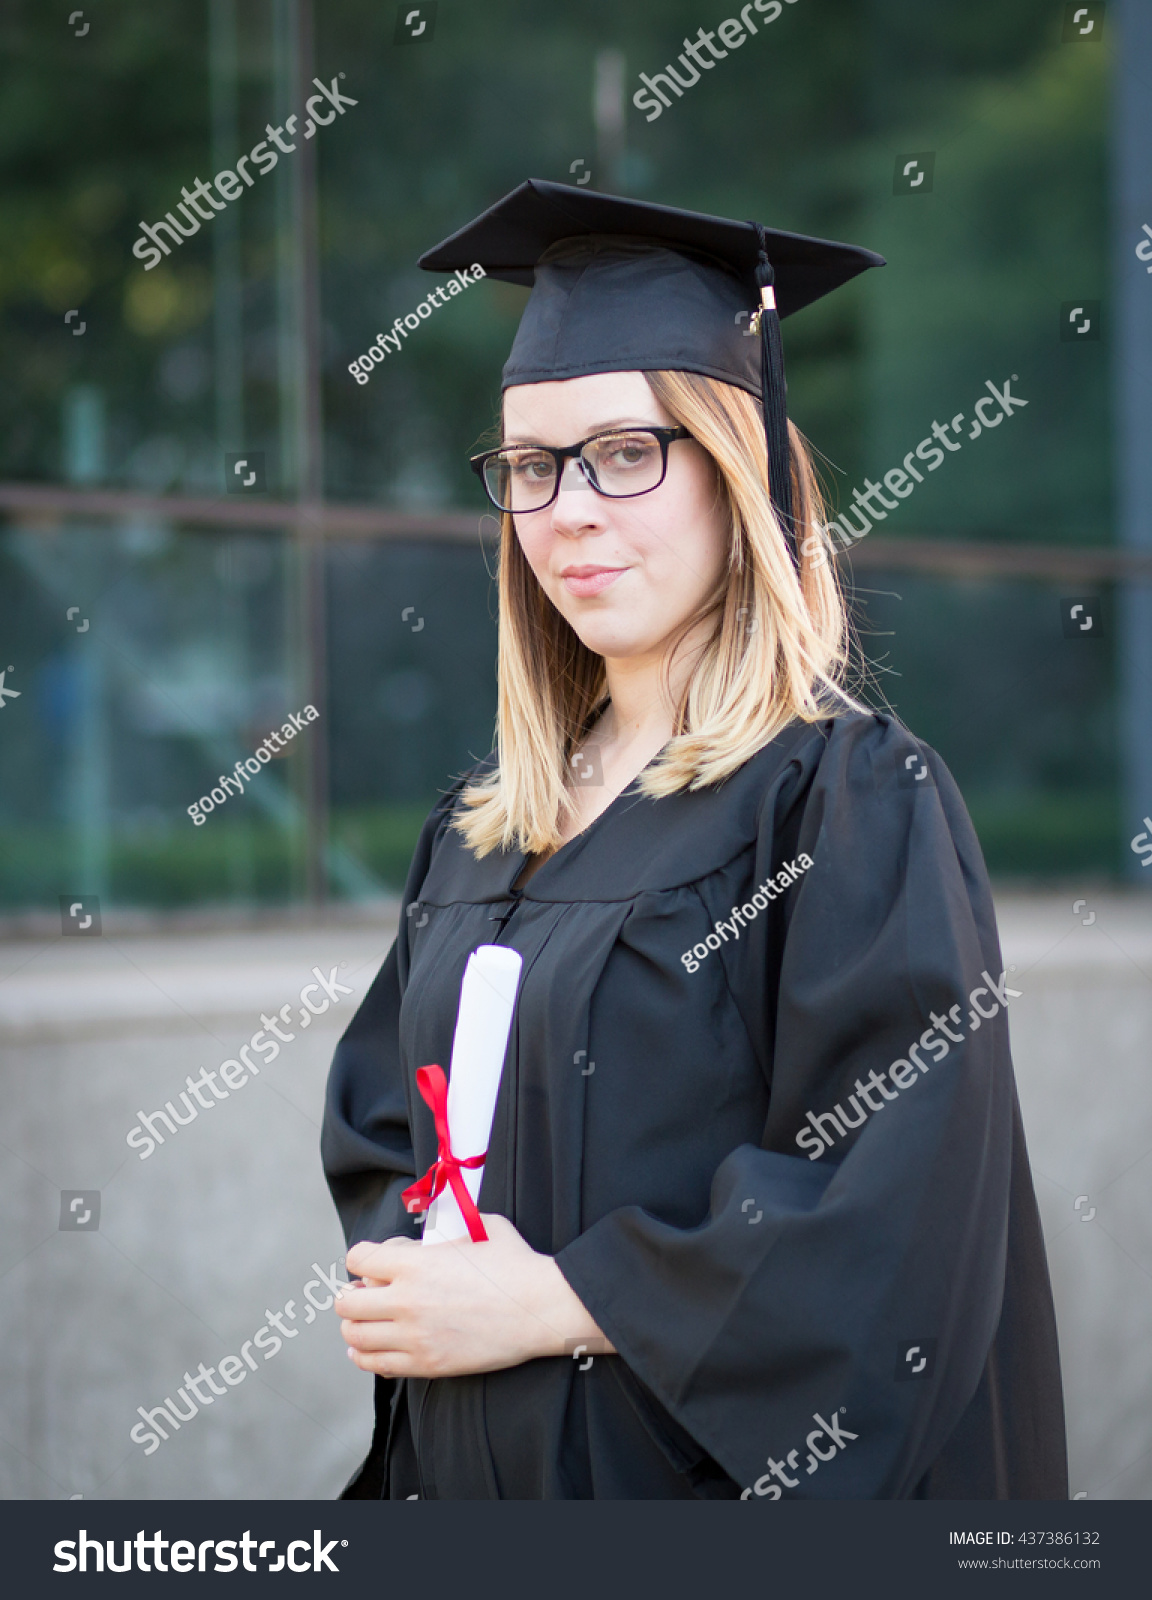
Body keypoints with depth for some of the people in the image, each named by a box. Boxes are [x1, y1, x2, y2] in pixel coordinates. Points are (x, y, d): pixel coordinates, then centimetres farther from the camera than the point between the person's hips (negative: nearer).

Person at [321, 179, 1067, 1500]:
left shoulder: (857, 800, -12)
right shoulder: (480, 830, 7)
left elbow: (892, 1218, -19)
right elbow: (375, 1129, 11)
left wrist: (549, 1305, -18)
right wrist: (402, 1280, -10)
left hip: (716, 1460, -5)